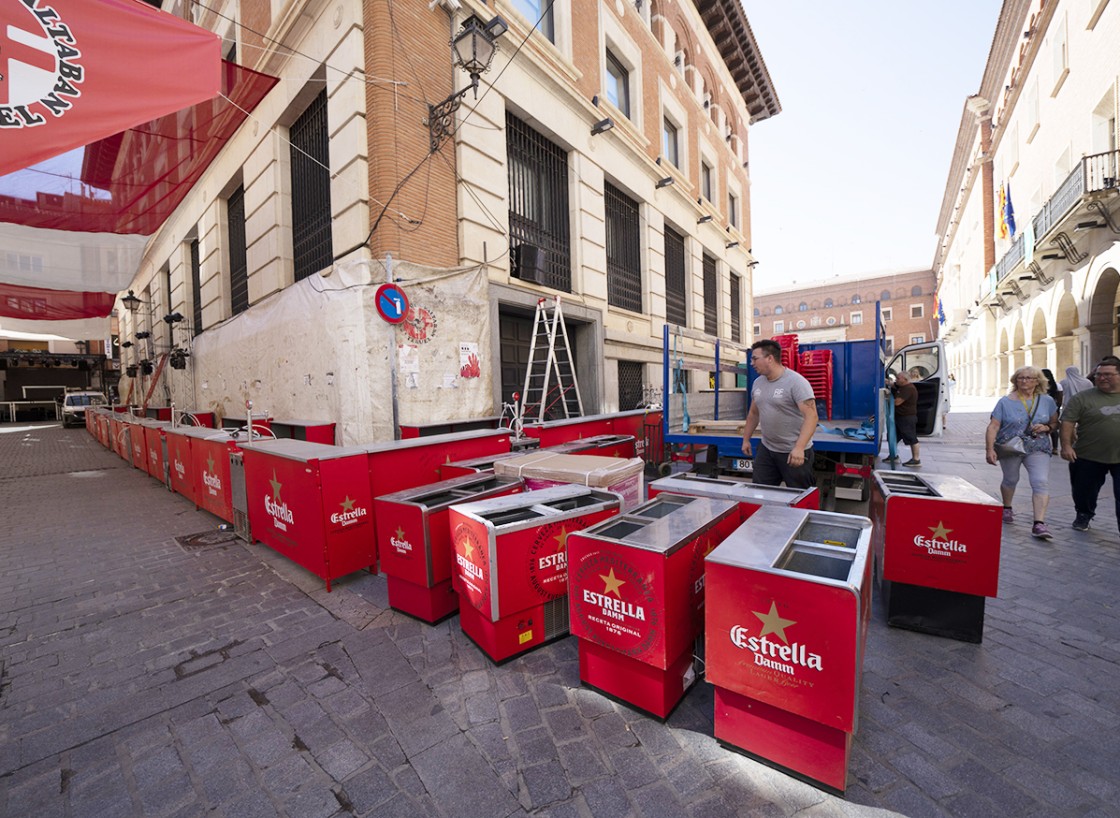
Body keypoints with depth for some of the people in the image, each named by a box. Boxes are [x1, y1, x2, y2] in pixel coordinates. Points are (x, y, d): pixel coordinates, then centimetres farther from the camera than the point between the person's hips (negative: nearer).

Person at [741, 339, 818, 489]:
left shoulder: (796, 382, -16)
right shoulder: (757, 383, 7)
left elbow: (811, 416, -22)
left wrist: (799, 447, -32)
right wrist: (746, 439, 19)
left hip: (795, 453, -6)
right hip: (766, 450, 6)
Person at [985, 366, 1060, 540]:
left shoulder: (1047, 401, 4)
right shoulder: (1006, 402, -5)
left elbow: (1055, 423, 12)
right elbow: (993, 427, -10)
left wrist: (1046, 427, -12)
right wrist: (990, 449, -19)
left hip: (1038, 449, 1)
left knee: (1041, 483, -12)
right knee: (1010, 480, 14)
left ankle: (1039, 524, -13)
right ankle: (1007, 508, 38)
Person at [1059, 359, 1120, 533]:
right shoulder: (1082, 398, -5)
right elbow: (1068, 422, -9)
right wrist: (1066, 446, -17)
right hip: (1088, 457, -2)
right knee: (1084, 491, 11)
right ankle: (1083, 516, 32)